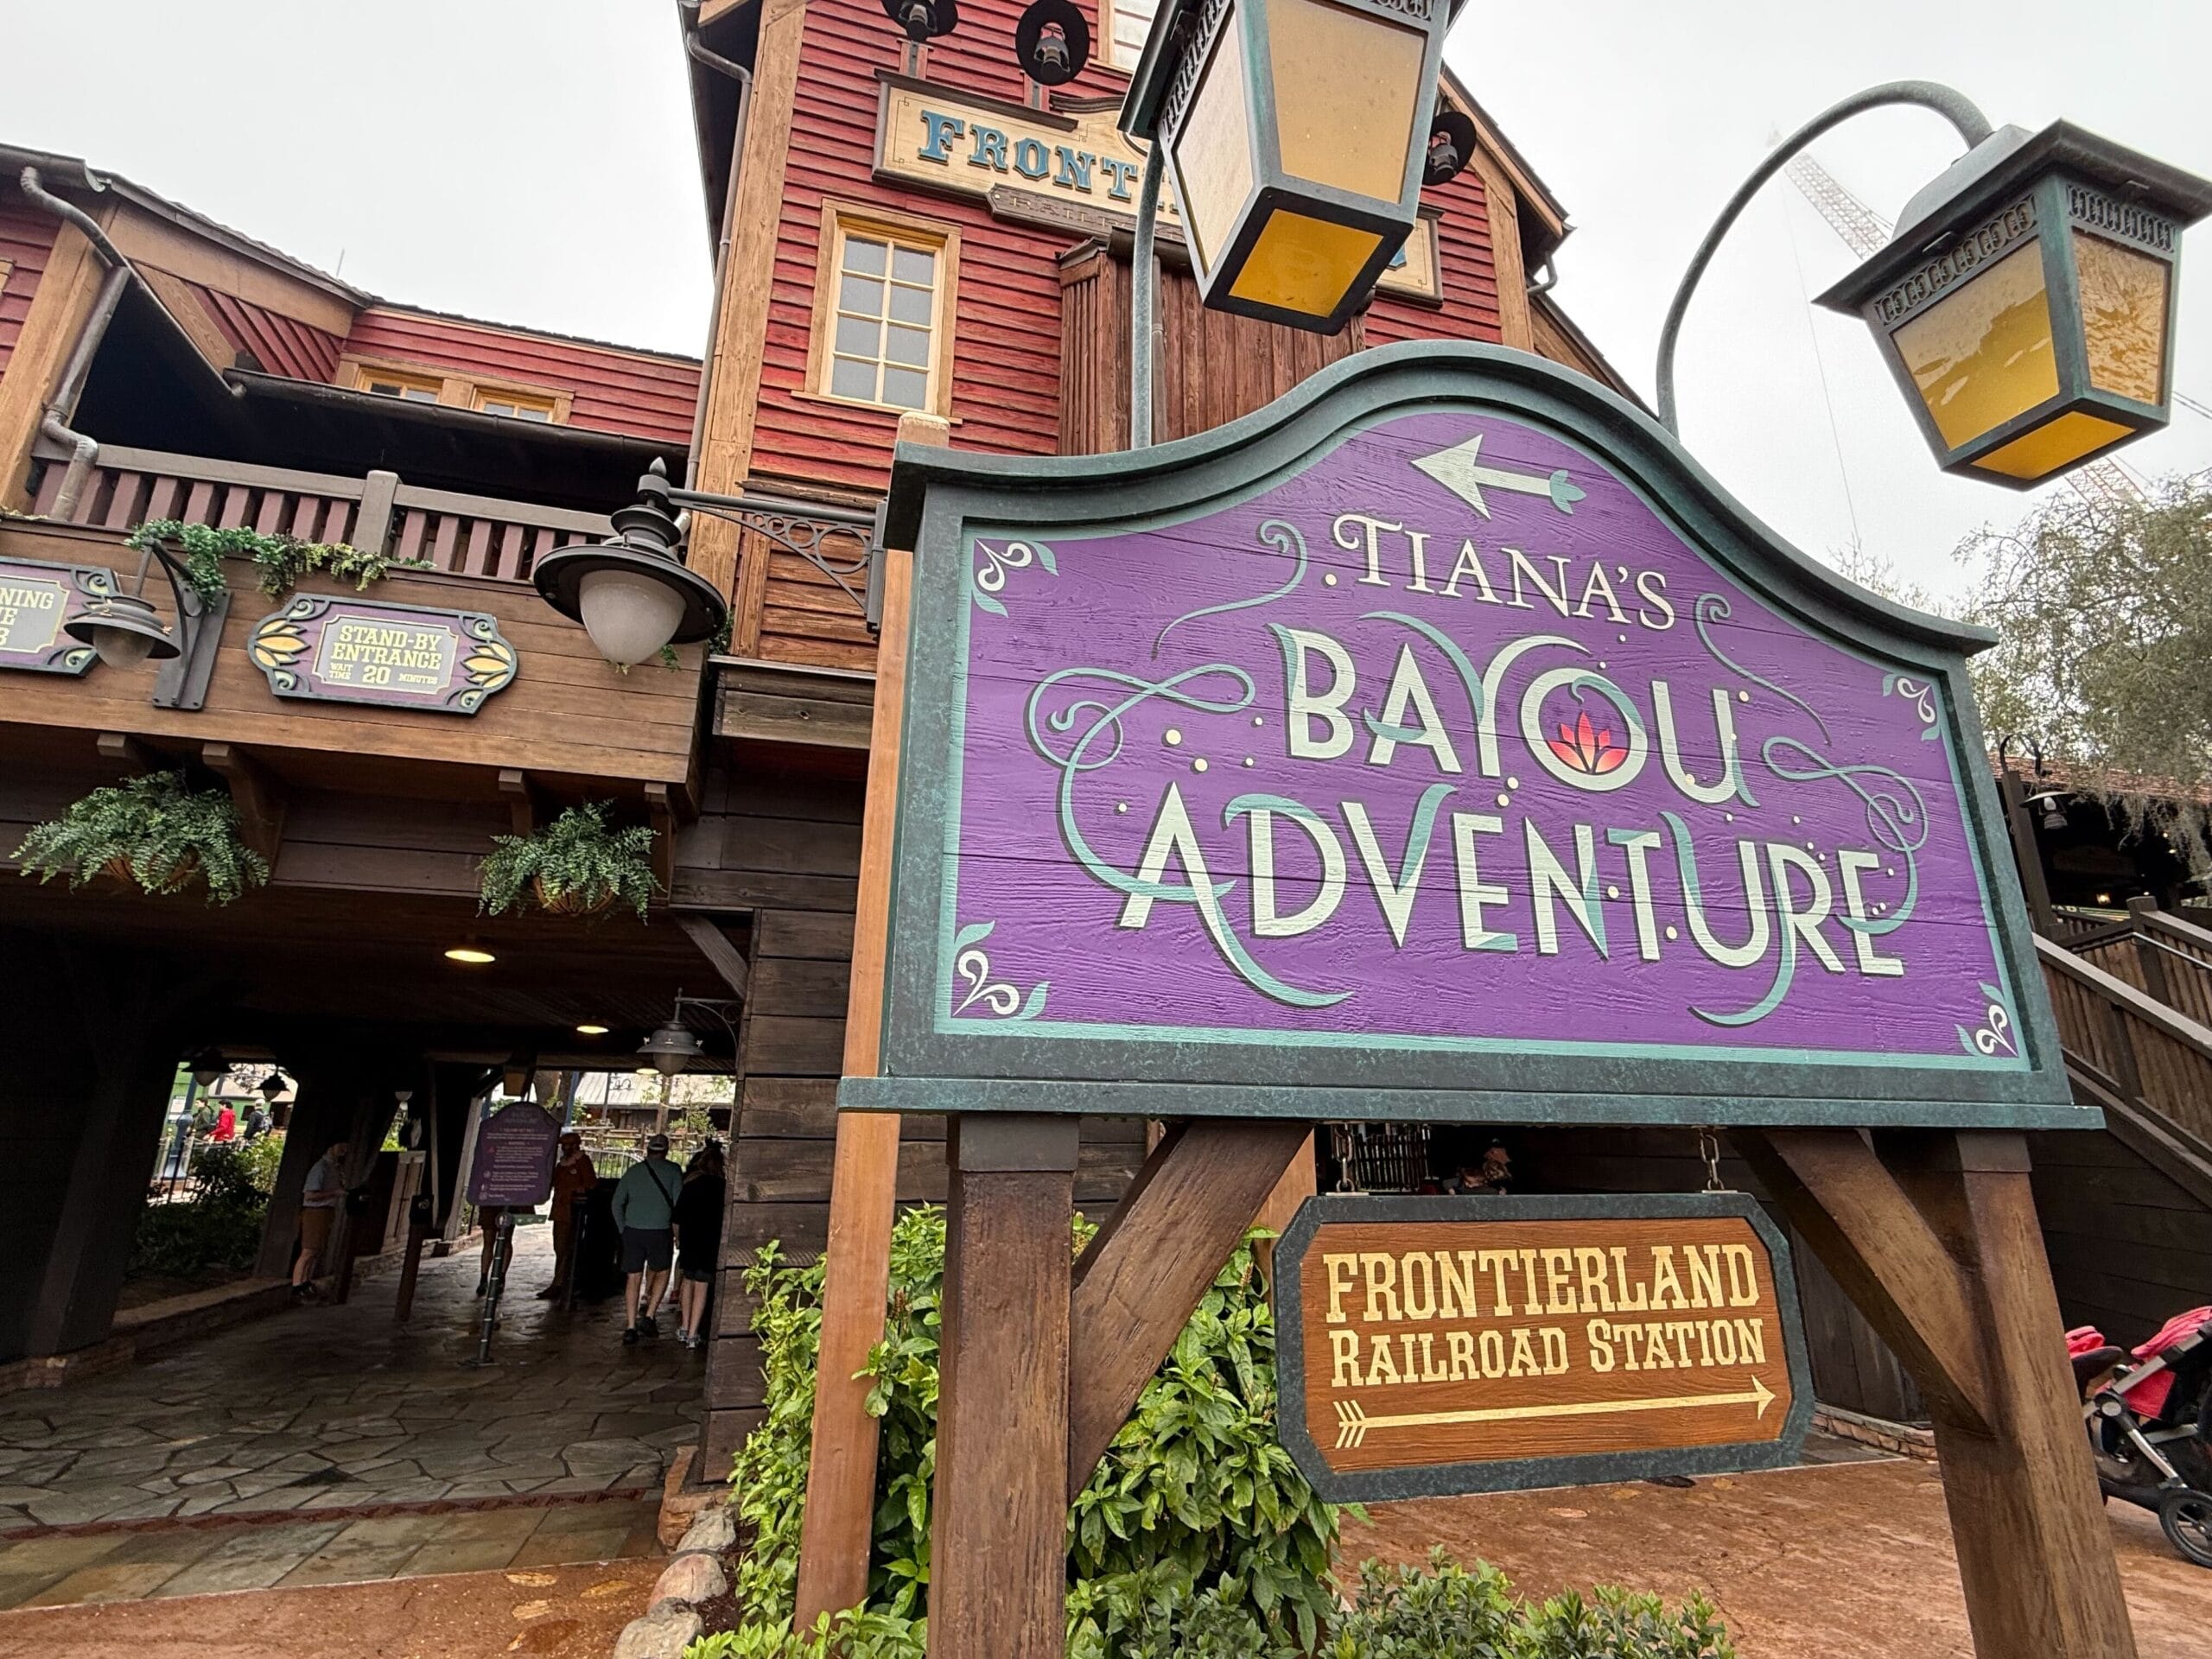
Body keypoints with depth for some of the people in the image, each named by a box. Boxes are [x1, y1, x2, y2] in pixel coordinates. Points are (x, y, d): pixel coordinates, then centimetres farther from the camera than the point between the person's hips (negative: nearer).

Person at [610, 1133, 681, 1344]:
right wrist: (678, 1231, 4)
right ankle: (648, 1316, 5)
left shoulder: (633, 1170, 10)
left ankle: (630, 1327, 9)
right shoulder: (672, 1170, 0)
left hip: (632, 1231, 3)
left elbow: (617, 1203, 11)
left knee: (634, 1279, 10)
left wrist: (623, 1229, 17)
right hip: (660, 1231, -3)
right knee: (661, 1273, 17)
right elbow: (678, 1202, -4)